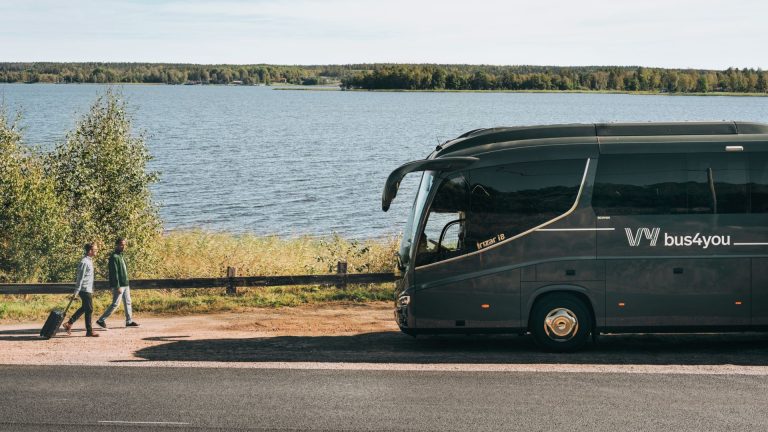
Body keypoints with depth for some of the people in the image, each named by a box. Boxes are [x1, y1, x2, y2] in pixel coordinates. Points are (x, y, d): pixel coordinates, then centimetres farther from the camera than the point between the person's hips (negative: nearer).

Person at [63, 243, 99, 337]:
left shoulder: (89, 260, 11)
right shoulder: (84, 262, -18)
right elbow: (80, 278, -19)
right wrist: (76, 292, -19)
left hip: (88, 289, 10)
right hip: (85, 289, -10)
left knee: (84, 308, 18)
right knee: (89, 310, -2)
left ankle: (69, 323, 25)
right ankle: (89, 332, 6)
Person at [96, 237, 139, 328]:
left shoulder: (122, 256, 15)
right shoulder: (114, 257, -15)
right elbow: (114, 273, -19)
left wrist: (127, 285, 20)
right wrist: (118, 286, -22)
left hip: (125, 285, 9)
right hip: (119, 285, -9)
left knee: (128, 302, 11)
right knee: (115, 304, -6)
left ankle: (129, 321, 17)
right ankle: (101, 320, 1)